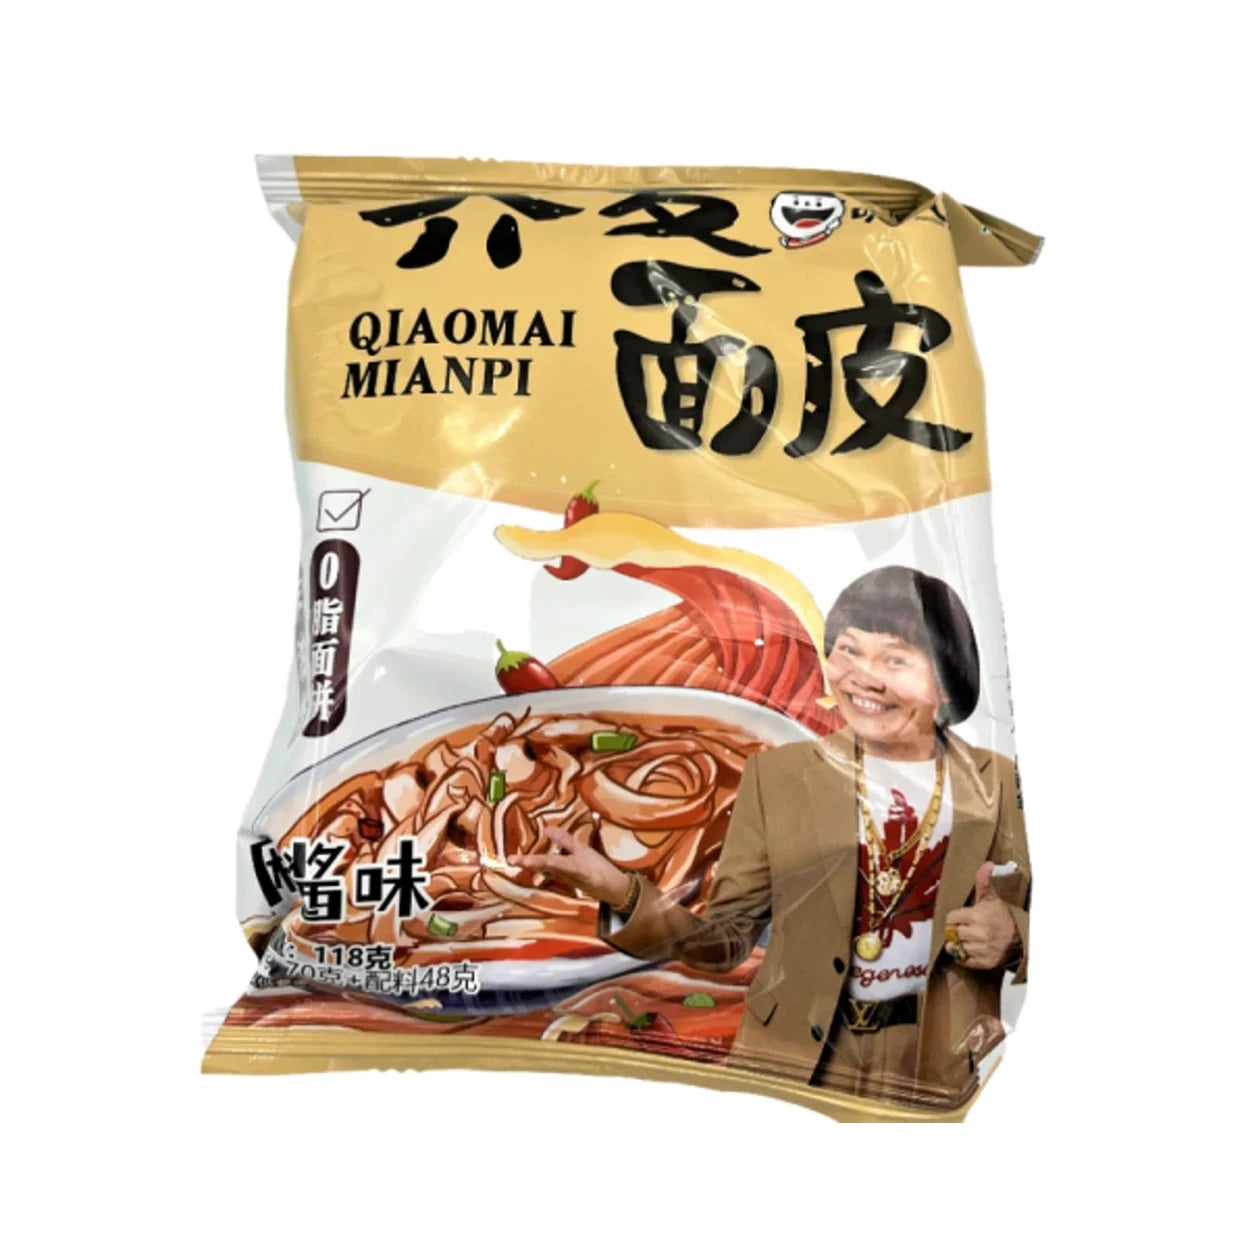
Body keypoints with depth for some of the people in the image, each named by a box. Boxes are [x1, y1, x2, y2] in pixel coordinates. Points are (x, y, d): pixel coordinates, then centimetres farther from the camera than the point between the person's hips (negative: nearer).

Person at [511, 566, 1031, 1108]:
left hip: (934, 1076, 2)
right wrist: (625, 895, -23)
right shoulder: (777, 773, -7)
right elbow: (728, 936, -6)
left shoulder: (999, 784, -4)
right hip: (790, 1061, -1)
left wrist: (1011, 937, -16)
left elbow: (1022, 930, 7)